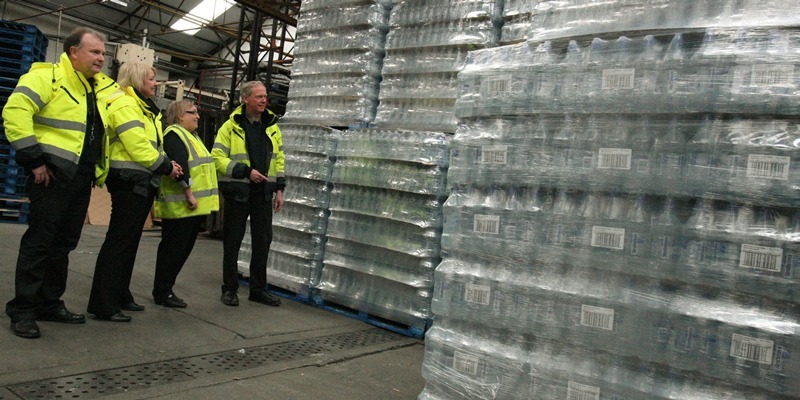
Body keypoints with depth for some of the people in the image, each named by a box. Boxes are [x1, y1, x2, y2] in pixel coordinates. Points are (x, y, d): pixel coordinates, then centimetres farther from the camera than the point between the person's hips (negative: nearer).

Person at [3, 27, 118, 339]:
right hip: (53, 174, -8)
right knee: (39, 241, -4)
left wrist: (100, 170, 17)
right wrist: (33, 159, -20)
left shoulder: (103, 88, 16)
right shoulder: (48, 76, -7)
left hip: (81, 178, 8)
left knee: (64, 243, 13)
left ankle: (50, 302, 23)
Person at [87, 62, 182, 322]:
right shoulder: (124, 104, -11)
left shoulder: (144, 108, 22)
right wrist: (166, 166, -10)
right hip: (129, 180, -10)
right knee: (119, 241, -8)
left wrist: (167, 164, 3)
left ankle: (120, 295, 24)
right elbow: (138, 146, -20)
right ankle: (103, 304, -4)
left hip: (143, 182, 10)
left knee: (130, 241, 14)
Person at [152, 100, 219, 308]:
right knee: (172, 249, -2)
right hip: (181, 205, -10)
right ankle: (162, 293, 9)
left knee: (183, 250, 14)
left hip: (195, 206, 10)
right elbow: (179, 166, -22)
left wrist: (194, 197, 22)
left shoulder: (191, 136, 22)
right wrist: (189, 194, -23)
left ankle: (165, 289, 24)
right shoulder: (174, 135, -10)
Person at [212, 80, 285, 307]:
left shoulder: (272, 127, 10)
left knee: (263, 241, 8)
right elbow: (218, 158, -10)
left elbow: (278, 159, 14)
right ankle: (230, 289, 17)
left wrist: (279, 189, 7)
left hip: (263, 193, 5)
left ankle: (258, 289, 21)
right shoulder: (230, 126, -4)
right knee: (232, 242, 4)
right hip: (237, 192, -4)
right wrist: (246, 172, -18)